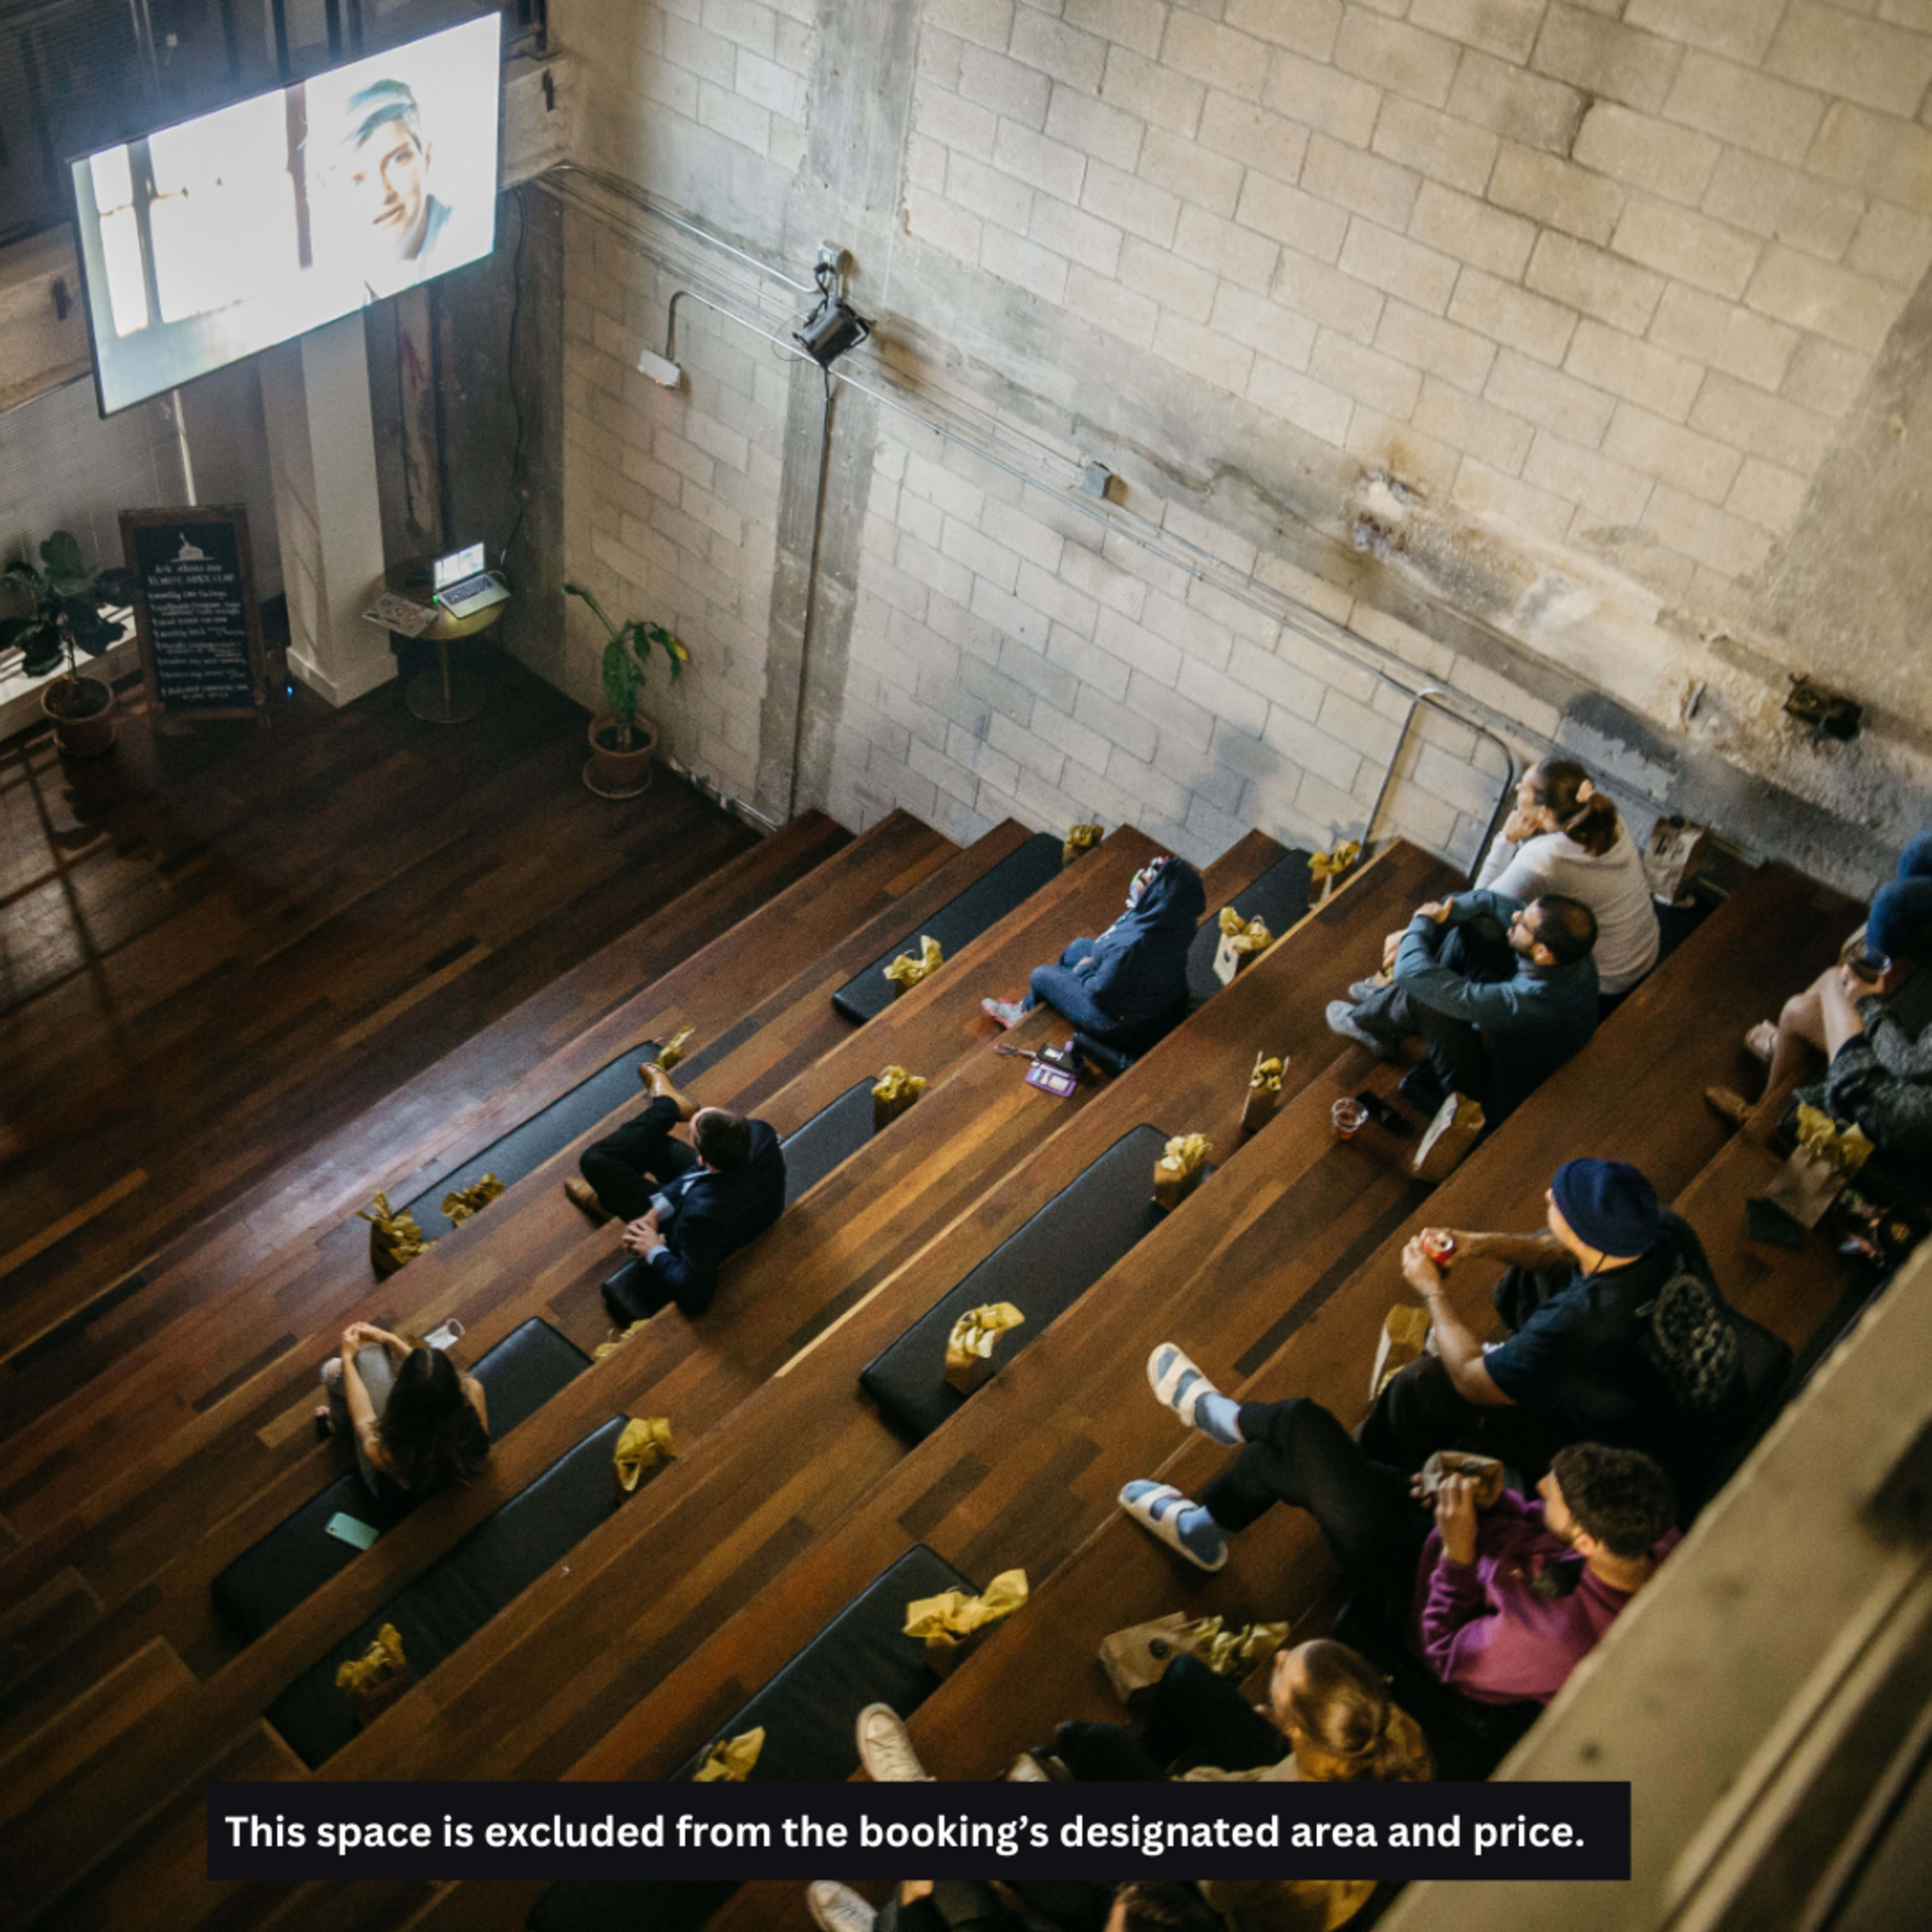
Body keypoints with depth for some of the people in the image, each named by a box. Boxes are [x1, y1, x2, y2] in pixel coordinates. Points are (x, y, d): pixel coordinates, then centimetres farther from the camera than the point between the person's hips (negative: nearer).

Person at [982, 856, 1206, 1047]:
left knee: (1041, 975, 13)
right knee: (1080, 946, 26)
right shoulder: (1176, 923, -21)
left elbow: (1101, 991, -25)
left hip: (1119, 1026, -7)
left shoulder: (1131, 945, -43)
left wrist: (1084, 970, -9)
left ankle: (1026, 1012, 50)